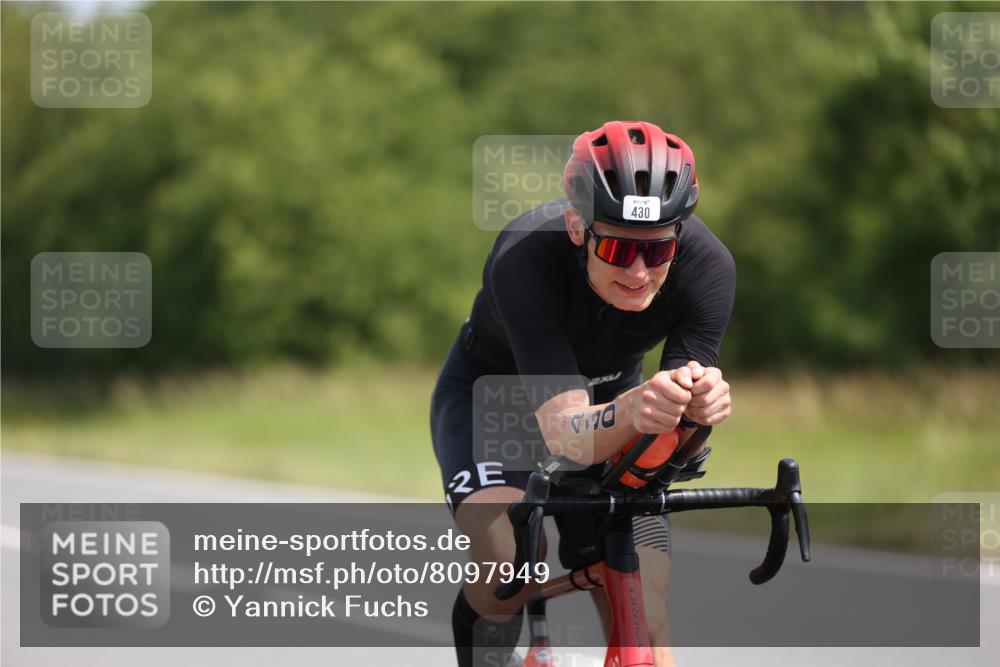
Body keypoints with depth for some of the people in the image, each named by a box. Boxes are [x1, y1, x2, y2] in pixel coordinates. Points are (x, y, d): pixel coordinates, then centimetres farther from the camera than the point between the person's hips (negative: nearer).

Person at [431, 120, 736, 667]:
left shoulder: (707, 266, -29)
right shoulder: (525, 260, -38)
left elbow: (669, 436, -27)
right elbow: (564, 434, -44)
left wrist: (698, 406, -51)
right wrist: (630, 412, -65)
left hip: (610, 402, 3)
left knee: (643, 621, -11)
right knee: (509, 560, -32)